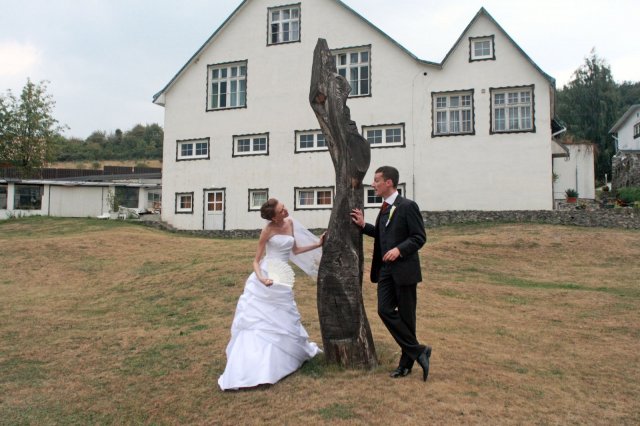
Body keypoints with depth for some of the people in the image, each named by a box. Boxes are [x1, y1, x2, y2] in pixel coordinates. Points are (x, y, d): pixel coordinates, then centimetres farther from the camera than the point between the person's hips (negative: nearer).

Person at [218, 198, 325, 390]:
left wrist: (318, 244, 15)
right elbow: (256, 260, -8)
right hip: (266, 278, -4)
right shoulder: (268, 230, -12)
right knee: (255, 320, 0)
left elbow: (295, 250, 17)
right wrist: (261, 278, -27)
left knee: (283, 320, 16)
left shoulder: (290, 223, 4)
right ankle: (243, 369, 8)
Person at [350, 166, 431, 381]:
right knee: (385, 310, 0)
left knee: (406, 316, 2)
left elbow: (419, 237, -13)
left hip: (404, 269, -7)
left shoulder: (407, 206, -12)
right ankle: (418, 351, 11)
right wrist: (363, 225, 12)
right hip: (386, 269, 8)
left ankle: (407, 360, 18)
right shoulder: (384, 208, 13)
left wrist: (399, 249, -26)